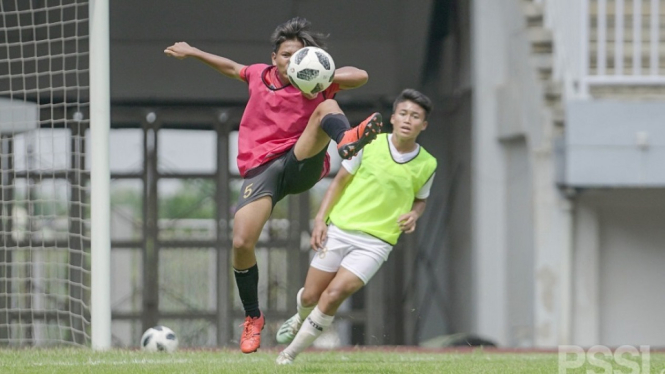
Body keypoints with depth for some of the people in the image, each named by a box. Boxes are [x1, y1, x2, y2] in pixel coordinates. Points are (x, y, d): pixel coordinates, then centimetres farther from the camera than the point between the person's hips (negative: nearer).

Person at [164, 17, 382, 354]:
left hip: (301, 164, -2)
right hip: (261, 170, 3)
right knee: (241, 243, -14)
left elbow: (360, 76, -10)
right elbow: (232, 68, 37)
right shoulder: (259, 76, 15)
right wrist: (192, 52, 46)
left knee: (326, 108, -28)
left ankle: (346, 139, -68)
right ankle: (252, 318, 7)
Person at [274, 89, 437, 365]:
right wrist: (321, 218, -3)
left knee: (333, 295, -17)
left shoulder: (426, 165, -1)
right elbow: (340, 181, 5)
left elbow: (420, 199, 17)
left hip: (375, 243, -1)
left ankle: (290, 354, -2)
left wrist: (413, 215, -5)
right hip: (339, 229, 1)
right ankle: (301, 319, 45)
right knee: (310, 297, 6)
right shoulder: (369, 143, -4)